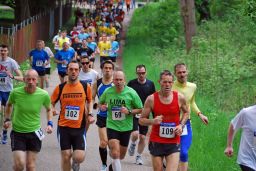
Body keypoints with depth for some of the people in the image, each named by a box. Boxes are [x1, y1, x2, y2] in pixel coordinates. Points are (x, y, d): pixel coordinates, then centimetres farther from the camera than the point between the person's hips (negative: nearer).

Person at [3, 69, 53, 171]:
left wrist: (50, 123, -4)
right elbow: (9, 105, 10)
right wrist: (7, 119, 0)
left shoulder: (44, 95, -11)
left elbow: (48, 109, 10)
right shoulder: (15, 93, -13)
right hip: (17, 132, -1)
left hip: (34, 132, 1)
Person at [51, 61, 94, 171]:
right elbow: (51, 103, 9)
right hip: (64, 127, 0)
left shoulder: (85, 87, -1)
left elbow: (89, 101, 17)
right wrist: (52, 109, -13)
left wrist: (90, 114, 2)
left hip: (79, 127, 0)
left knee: (79, 157, -8)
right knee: (65, 156, 1)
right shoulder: (60, 88, -2)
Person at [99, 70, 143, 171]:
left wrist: (129, 111, -20)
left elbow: (140, 109, -3)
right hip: (112, 126, -1)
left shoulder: (131, 93, -9)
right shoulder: (107, 92, -4)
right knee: (115, 153, -19)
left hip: (126, 127, 1)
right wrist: (102, 107, -9)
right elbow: (101, 103, 15)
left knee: (121, 155, 16)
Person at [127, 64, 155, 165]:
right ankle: (132, 144, 15)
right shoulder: (131, 83, -2)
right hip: (133, 114, -2)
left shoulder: (150, 84, 3)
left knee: (143, 137, 3)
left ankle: (139, 156, 19)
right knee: (135, 134, -18)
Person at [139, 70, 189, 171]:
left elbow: (186, 112, 18)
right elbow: (141, 120, 0)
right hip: (156, 142, 0)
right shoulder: (151, 99, -5)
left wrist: (181, 125, 0)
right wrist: (152, 121, -20)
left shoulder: (180, 98, -2)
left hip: (173, 143, 0)